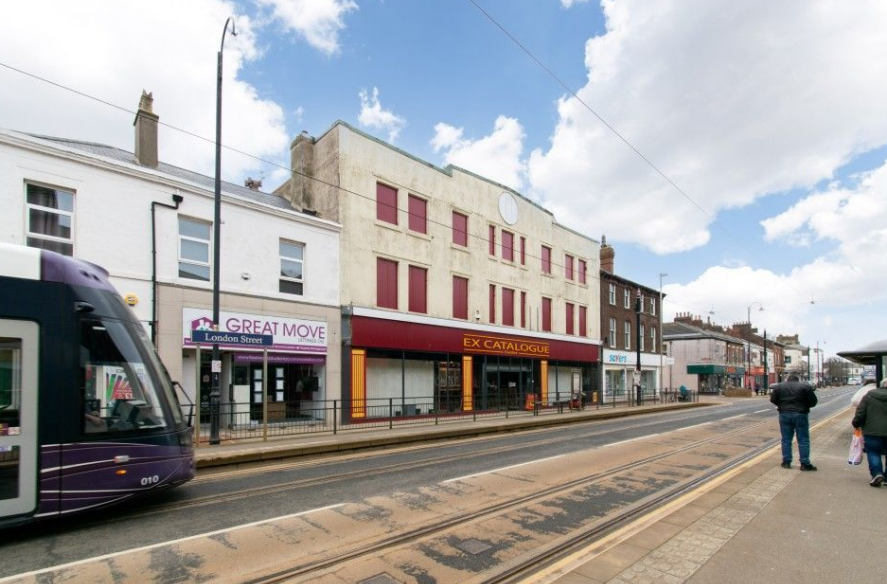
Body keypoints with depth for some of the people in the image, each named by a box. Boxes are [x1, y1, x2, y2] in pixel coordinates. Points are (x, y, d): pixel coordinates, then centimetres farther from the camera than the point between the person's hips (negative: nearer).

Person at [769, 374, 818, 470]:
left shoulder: (779, 387, 5)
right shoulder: (805, 386, -2)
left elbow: (773, 400, 6)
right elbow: (813, 401, -2)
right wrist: (803, 406, 15)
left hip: (785, 415, 2)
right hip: (800, 415, -2)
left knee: (786, 440, 8)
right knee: (803, 440, 4)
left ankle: (786, 462, 11)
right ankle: (805, 464, 4)